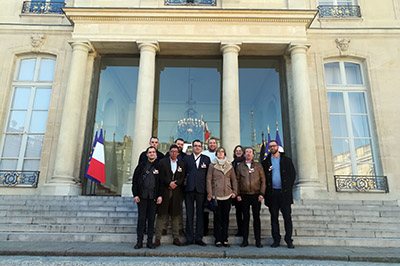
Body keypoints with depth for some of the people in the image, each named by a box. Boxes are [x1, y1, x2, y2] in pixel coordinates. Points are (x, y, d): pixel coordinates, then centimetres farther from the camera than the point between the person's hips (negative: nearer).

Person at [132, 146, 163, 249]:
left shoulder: (159, 166, 6)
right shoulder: (141, 165, 7)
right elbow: (135, 180, 6)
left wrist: (160, 195, -4)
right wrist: (135, 195, -2)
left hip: (153, 197, 0)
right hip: (142, 196, 0)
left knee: (151, 219, 5)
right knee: (141, 219, 2)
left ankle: (150, 242, 14)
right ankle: (139, 241, 11)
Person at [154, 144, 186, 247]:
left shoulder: (182, 164, 13)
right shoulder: (162, 162, 7)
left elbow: (182, 178, 6)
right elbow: (161, 176, -2)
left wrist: (175, 184, -9)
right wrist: (169, 183, -12)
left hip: (177, 192, 2)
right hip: (164, 192, -2)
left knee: (176, 215, 5)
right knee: (162, 215, -1)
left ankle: (176, 238, 12)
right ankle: (158, 238, 5)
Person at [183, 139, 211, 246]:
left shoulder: (206, 159, 11)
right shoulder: (187, 158, 12)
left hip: (201, 189, 0)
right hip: (189, 189, 0)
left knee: (200, 214, 3)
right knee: (189, 214, 4)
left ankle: (198, 238, 11)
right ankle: (189, 238, 12)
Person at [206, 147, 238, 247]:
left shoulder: (229, 166, 10)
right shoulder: (212, 165, 2)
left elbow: (234, 179, 13)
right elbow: (209, 180, 0)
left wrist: (235, 191, 3)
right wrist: (209, 194, -5)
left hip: (228, 195, 3)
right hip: (216, 195, -2)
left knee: (226, 217, 8)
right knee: (217, 217, 1)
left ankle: (225, 239, 17)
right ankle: (218, 239, 11)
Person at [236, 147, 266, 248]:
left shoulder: (258, 165, 7)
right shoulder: (240, 166, 9)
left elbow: (263, 180, 4)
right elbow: (237, 181, 8)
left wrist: (261, 193, -5)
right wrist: (238, 194, -1)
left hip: (256, 195, -1)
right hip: (244, 195, 1)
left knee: (256, 217, 4)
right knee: (246, 217, 6)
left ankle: (258, 241, 11)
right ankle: (245, 240, 13)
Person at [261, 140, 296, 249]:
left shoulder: (286, 160, 8)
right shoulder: (266, 162, 9)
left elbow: (293, 174, 6)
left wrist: (288, 188, -1)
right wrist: (267, 190, 0)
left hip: (284, 192, -1)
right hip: (272, 193, 1)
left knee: (287, 217, 1)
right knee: (274, 217, 5)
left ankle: (288, 240, 10)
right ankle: (276, 240, 13)